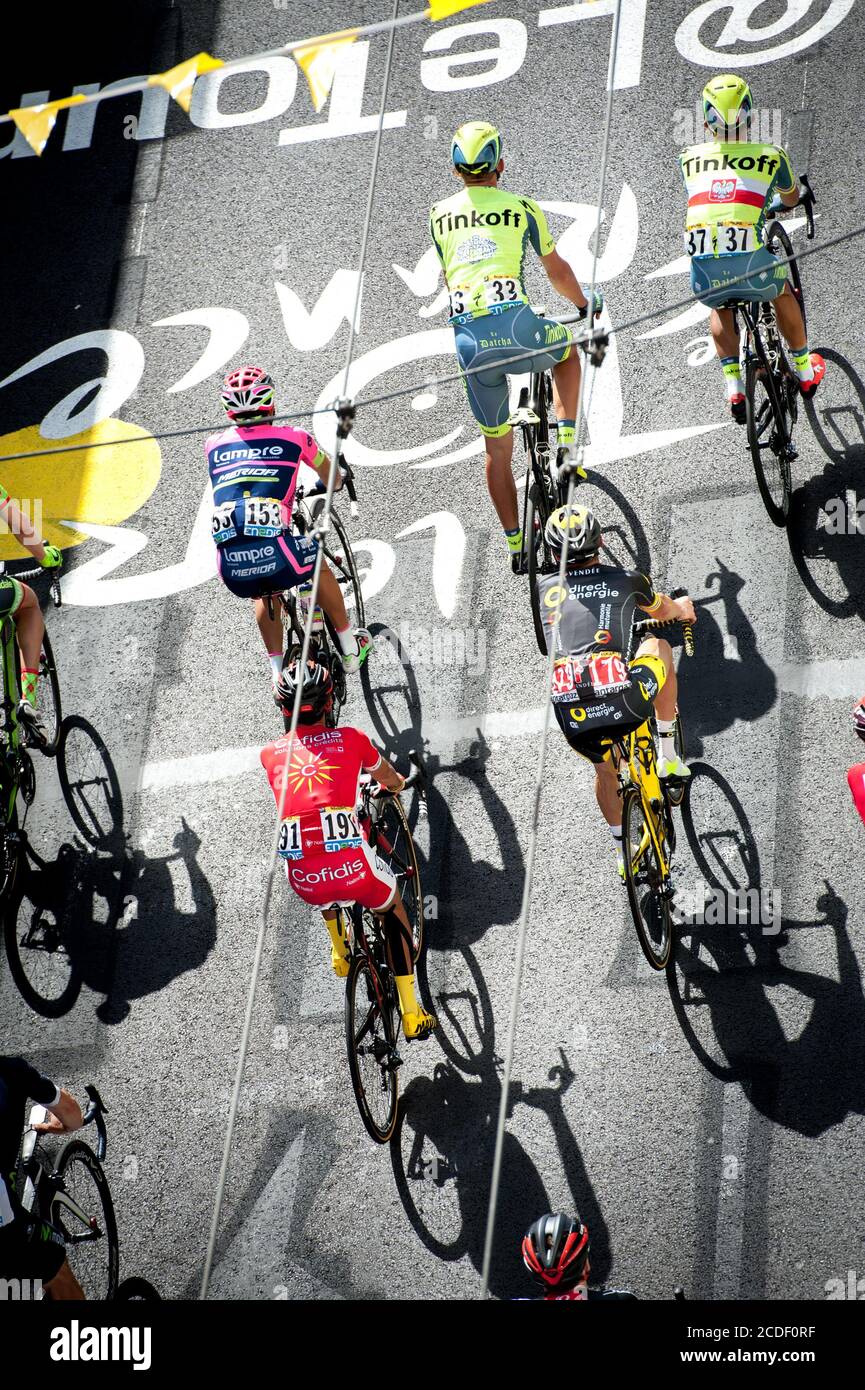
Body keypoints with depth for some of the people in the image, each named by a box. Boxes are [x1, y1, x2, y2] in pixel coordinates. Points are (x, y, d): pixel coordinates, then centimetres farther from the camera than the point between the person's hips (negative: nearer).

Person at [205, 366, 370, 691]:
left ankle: (277, 670, 33)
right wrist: (334, 485, 56)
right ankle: (350, 647, 39)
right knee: (318, 568, 31)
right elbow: (329, 475, 31)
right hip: (272, 550, -3)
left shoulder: (214, 445, 18)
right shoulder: (293, 437, 12)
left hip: (231, 566, 3)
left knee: (264, 594, 36)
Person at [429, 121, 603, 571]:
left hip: (468, 341, 3)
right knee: (567, 351, 33)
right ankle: (566, 446, 19)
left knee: (497, 451, 17)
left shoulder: (439, 215, 15)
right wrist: (586, 305, 39)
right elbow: (557, 271, 19)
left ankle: (514, 544, 17)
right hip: (517, 327, -2)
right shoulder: (522, 208, 8)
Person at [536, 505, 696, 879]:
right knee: (658, 646, 30)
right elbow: (662, 611, 35)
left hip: (572, 715, 2)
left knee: (604, 767, 35)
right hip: (625, 700, -2)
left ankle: (621, 849, 44)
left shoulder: (544, 588, 15)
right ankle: (668, 755, 34)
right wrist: (683, 608, 61)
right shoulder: (627, 580, 12)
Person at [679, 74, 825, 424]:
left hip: (703, 267, 1)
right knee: (783, 294, 33)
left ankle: (733, 387, 23)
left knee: (720, 308, 36)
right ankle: (805, 370, 46)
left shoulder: (690, 158, 15)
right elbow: (792, 199, 33)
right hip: (749, 259, -1)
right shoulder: (770, 156, 12)